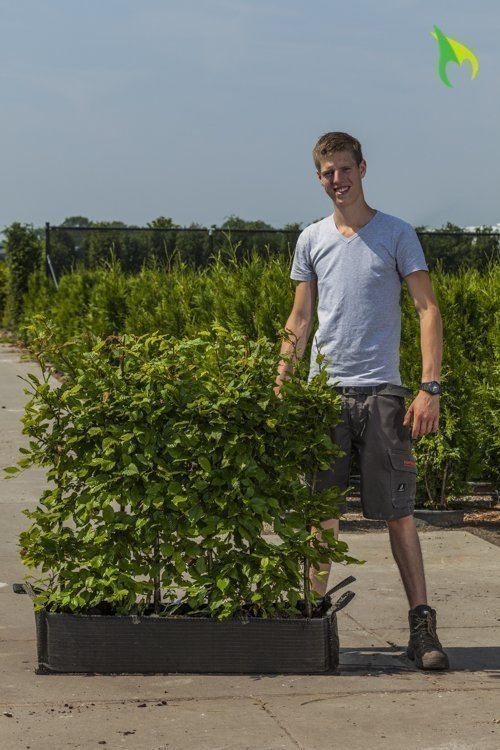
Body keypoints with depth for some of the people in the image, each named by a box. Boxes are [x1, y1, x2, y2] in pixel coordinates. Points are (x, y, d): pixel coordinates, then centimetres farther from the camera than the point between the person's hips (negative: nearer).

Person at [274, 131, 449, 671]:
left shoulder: (397, 235, 1)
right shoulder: (312, 240, 11)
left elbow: (428, 310, -3)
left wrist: (430, 387, -12)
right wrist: (281, 382, 8)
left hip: (380, 390, -3)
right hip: (323, 389, 3)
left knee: (397, 511, -2)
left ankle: (422, 625, 2)